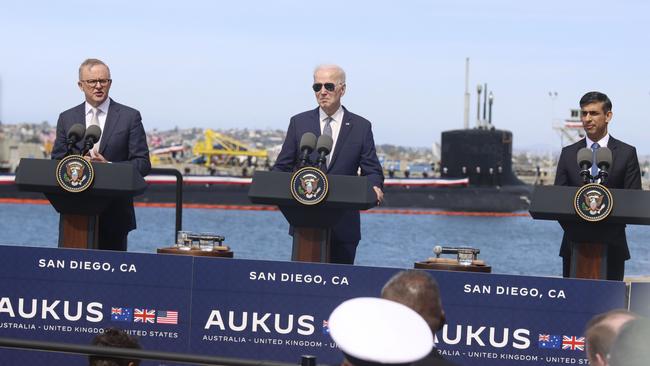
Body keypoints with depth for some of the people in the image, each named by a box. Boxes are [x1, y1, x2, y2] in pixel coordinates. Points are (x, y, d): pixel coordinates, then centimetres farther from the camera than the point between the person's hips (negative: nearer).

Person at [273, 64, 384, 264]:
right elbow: (282, 167, 8)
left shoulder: (361, 127, 6)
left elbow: (372, 171, 4)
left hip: (343, 224, 0)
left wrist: (374, 188, -19)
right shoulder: (299, 122, 8)